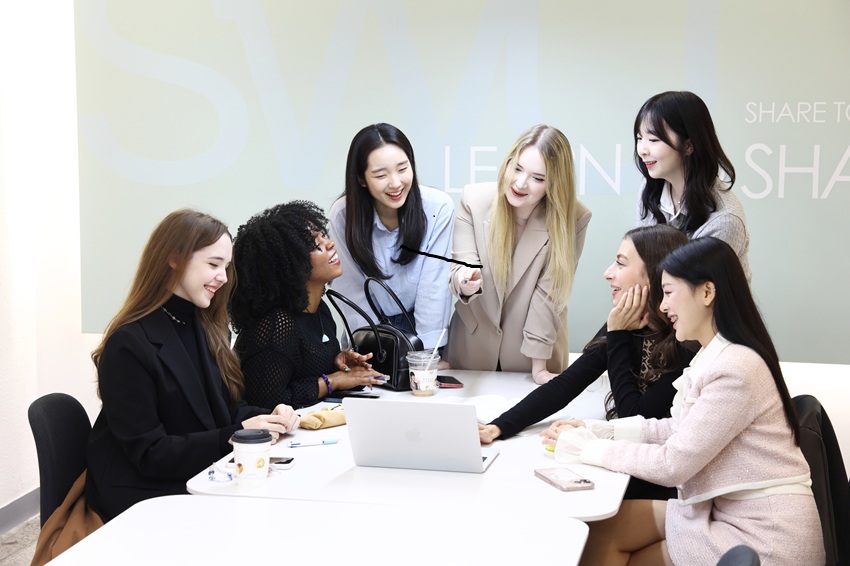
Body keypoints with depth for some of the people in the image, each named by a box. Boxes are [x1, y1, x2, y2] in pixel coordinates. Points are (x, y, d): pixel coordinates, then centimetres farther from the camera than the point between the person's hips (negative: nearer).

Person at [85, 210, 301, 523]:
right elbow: (149, 453, -16)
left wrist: (268, 419, -7)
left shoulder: (207, 329, 11)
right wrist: (235, 435, -22)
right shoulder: (129, 345, -15)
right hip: (146, 496, -7)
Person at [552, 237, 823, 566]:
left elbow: (673, 464, -20)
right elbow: (684, 430, 15)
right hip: (731, 512, 8)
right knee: (599, 522, 1)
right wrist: (601, 431, 7)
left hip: (763, 539, -8)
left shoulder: (735, 369, -22)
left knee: (602, 533, -5)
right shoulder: (716, 355, 8)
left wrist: (586, 448, -9)